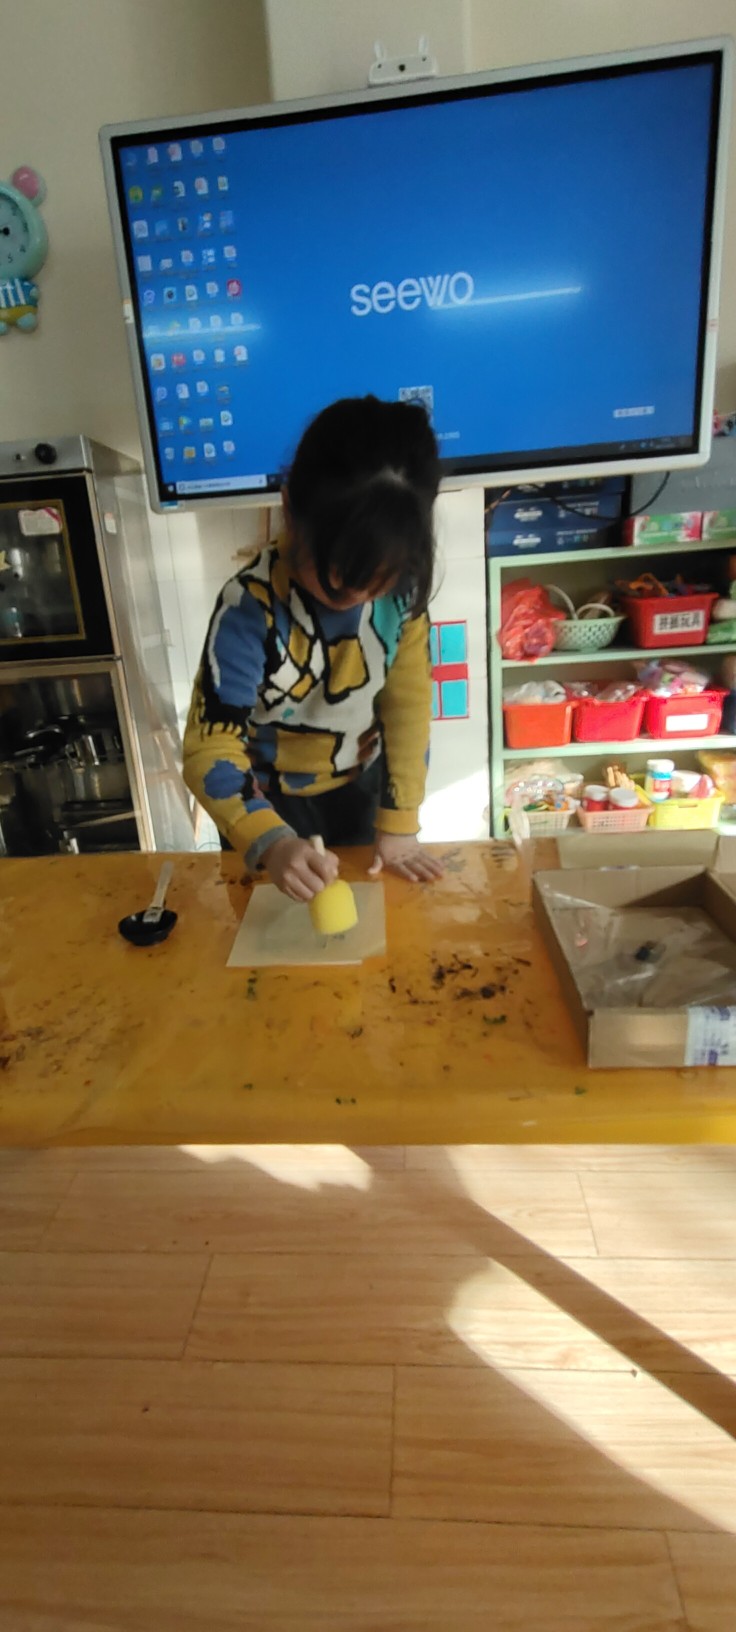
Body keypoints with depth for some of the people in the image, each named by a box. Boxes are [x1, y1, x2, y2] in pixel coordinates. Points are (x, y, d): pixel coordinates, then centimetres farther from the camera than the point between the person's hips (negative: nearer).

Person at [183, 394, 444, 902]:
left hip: (358, 782, 4)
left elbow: (409, 704, -10)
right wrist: (271, 843, -49)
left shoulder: (400, 587, -19)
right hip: (268, 794, -3)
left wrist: (398, 823, -11)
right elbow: (209, 750, -33)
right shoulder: (250, 607, -31)